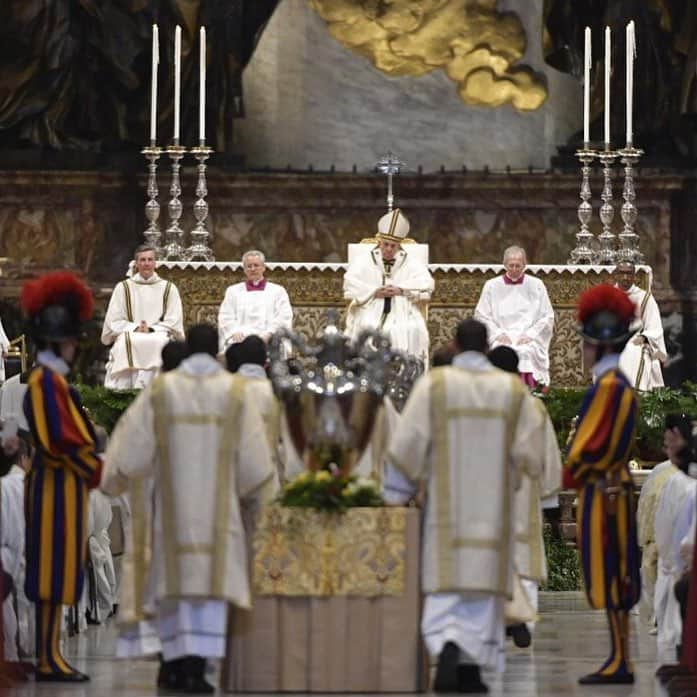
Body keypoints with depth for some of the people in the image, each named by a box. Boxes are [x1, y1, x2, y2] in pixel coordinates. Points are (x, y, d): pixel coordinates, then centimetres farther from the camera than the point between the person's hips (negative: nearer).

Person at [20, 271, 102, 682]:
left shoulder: (55, 381, 16)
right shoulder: (46, 381, -15)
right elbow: (57, 440, -20)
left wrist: (93, 466, 10)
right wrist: (96, 469, -11)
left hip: (66, 483, 10)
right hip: (59, 485, -10)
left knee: (57, 572, 10)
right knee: (54, 571, -9)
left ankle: (50, 656, 13)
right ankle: (48, 660, -9)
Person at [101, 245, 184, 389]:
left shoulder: (169, 289, 12)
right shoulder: (123, 288, 12)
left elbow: (173, 323, 6)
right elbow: (113, 322, 6)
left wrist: (151, 329, -11)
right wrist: (135, 328, -12)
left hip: (158, 335, 0)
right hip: (130, 335, 0)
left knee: (158, 342, -37)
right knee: (128, 341, -36)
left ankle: (141, 386, -41)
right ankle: (124, 388, -40)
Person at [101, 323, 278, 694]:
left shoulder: (160, 389, -1)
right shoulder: (235, 392, -2)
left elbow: (133, 443, 3)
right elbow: (253, 455, 0)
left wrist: (114, 477, 20)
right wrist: (260, 494, 16)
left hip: (171, 501, 1)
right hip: (217, 506, -1)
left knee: (173, 576, 11)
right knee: (211, 577, 0)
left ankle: (174, 664, 12)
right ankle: (196, 667, -8)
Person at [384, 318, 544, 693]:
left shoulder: (433, 384, -4)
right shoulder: (513, 389, 2)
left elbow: (408, 442, -7)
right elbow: (529, 453, 0)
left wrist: (396, 492, 3)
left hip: (447, 504, -1)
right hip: (493, 505, 1)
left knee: (447, 579, -1)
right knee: (482, 580, 8)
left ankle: (447, 650, -25)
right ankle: (470, 668, 7)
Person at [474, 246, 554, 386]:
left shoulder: (536, 285, 11)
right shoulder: (492, 286, 12)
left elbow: (548, 317, 10)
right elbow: (481, 316, 10)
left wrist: (530, 334, -5)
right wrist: (498, 333, -5)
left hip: (528, 339, 0)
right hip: (501, 337, 0)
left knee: (526, 352, -34)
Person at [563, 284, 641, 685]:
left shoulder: (608, 386, -16)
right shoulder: (619, 384, 15)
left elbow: (592, 444, -17)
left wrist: (567, 476, -4)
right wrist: (580, 473, 12)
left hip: (603, 492, -10)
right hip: (613, 488, 10)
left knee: (610, 577, -8)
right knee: (616, 578, 10)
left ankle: (620, 662, -7)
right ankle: (620, 661, 12)